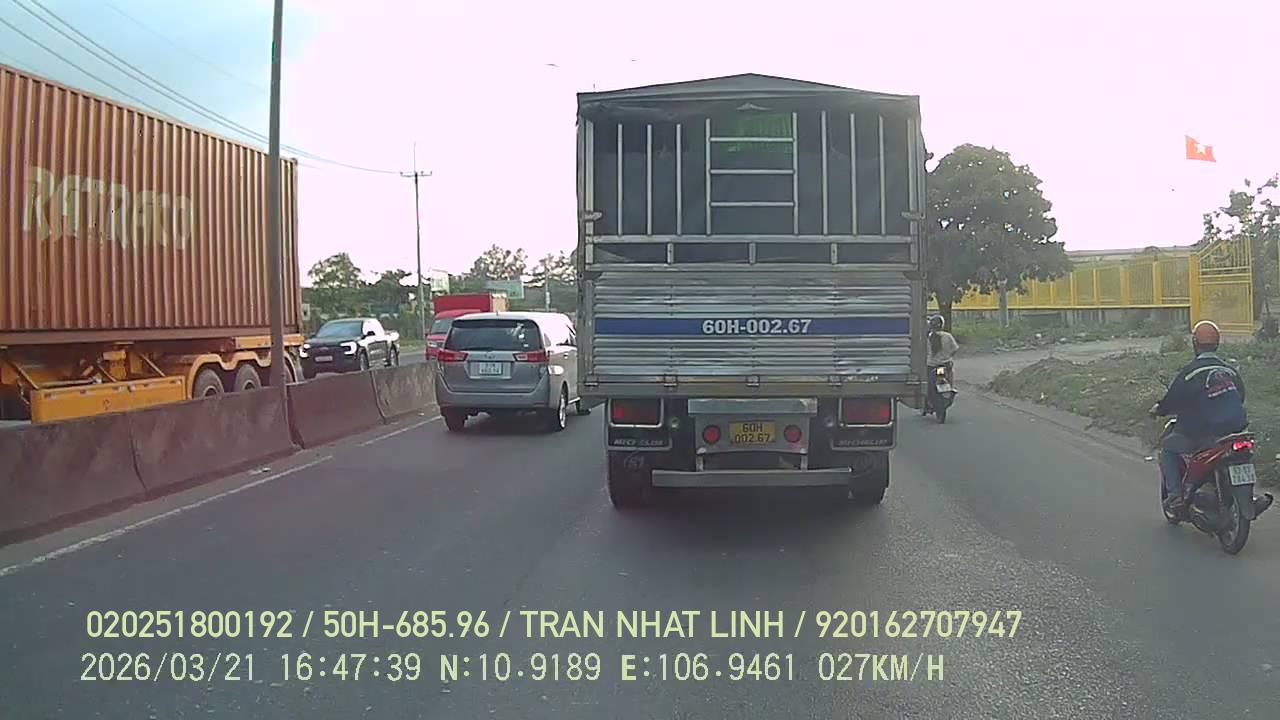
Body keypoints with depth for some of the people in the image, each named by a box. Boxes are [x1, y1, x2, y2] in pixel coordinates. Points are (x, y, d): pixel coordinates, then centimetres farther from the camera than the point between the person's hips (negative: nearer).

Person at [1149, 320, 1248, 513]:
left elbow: (1171, 401, -6)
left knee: (1167, 448, 16)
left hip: (1200, 435, -5)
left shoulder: (1189, 372, -11)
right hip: (1234, 430, 5)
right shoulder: (1232, 371, 7)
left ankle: (1175, 495, 2)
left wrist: (1158, 409, 15)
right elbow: (1240, 398, 20)